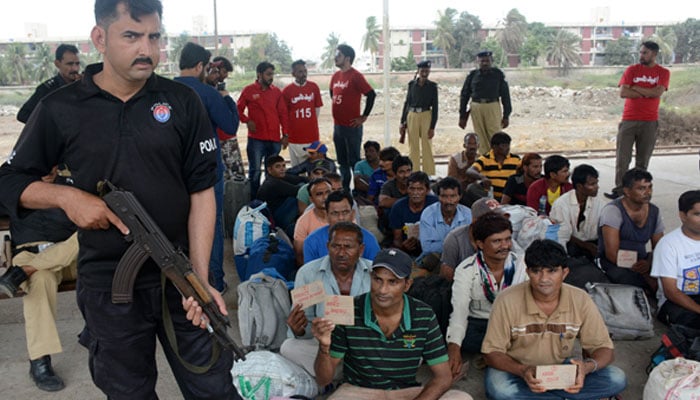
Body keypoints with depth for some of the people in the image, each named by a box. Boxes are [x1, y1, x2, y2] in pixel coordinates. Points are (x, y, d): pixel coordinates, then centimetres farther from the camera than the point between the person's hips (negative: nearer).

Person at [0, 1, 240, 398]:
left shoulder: (183, 102, -2)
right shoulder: (60, 109, -2)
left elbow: (201, 191, -4)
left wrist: (201, 279, -12)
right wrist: (66, 196, -13)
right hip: (107, 287, 1)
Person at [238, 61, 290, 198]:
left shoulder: (276, 91, 9)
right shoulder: (249, 90, 1)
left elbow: (283, 113, 10)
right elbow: (239, 110, 5)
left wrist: (285, 134, 5)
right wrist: (247, 121, -13)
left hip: (275, 139, 3)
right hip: (256, 139, -3)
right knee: (255, 171, -1)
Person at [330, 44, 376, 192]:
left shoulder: (355, 76, -12)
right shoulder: (335, 76, 11)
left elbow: (371, 94, -18)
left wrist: (364, 116, -14)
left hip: (351, 126, -7)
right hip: (337, 125, 8)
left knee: (354, 161, -3)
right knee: (342, 161, 14)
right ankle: (344, 189, 24)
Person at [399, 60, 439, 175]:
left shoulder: (432, 86, -1)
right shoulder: (412, 84, 5)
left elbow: (435, 106, -1)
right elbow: (407, 102, 9)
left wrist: (432, 126, -6)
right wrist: (402, 122, 7)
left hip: (426, 116, -2)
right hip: (412, 116, 2)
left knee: (427, 146, -1)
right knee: (413, 147, 6)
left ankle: (429, 174, 7)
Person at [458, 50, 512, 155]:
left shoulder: (498, 74, 5)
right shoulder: (472, 75, 7)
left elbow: (505, 95, 7)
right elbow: (464, 95, 11)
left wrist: (506, 115, 4)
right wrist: (462, 116, 7)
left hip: (493, 107, -1)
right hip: (476, 108, 2)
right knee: (481, 139, 5)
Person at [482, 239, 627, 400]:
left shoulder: (581, 300, -12)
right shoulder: (507, 301, -20)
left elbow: (604, 348, -6)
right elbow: (492, 352, -14)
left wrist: (588, 366, -30)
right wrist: (522, 370, -34)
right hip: (517, 369, -2)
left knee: (617, 379, -19)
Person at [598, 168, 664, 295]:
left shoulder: (654, 211, 7)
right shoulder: (613, 210, -14)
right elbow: (612, 253, -20)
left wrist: (649, 263, -14)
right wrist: (646, 276, -22)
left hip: (641, 262, 6)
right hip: (613, 265, -6)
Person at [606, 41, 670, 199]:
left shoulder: (663, 73, 5)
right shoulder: (632, 70, 5)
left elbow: (657, 92, -12)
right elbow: (623, 93, -7)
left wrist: (635, 88, -7)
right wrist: (647, 93, -6)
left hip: (650, 122, 0)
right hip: (629, 120, 0)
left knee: (643, 159, 5)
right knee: (622, 158, -5)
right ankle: (619, 190, -1)